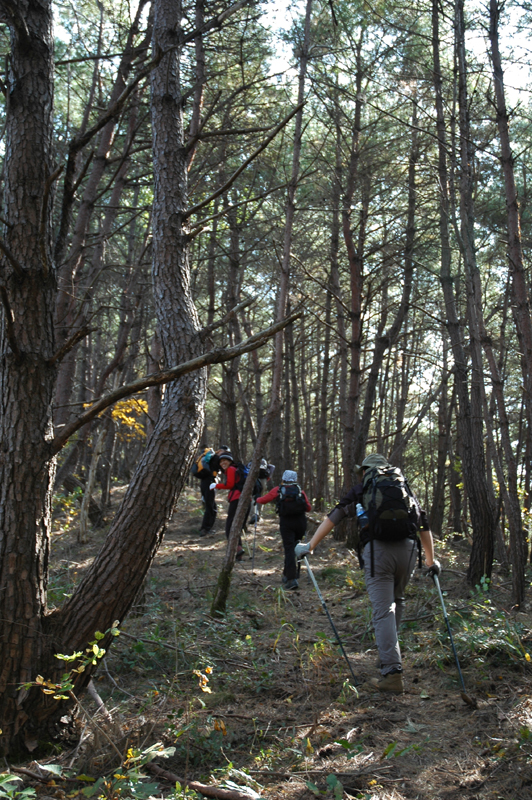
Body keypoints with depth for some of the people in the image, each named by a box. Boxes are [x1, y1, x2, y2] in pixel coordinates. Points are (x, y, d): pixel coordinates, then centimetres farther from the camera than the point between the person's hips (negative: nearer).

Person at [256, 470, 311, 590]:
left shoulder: (278, 490, 8)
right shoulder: (300, 491, 11)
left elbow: (262, 501, 16)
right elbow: (308, 508, 8)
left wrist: (257, 499, 39)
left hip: (286, 522, -2)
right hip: (300, 522, 2)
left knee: (289, 549, -4)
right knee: (293, 547, 16)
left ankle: (292, 579, -13)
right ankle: (287, 574, 25)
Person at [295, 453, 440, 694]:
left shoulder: (361, 489, 18)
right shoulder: (405, 488, 26)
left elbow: (333, 517, 13)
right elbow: (424, 526, 29)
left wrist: (310, 545, 15)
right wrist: (431, 561, 38)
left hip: (377, 549, -3)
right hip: (407, 548, 3)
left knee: (383, 611, -4)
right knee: (396, 601, 26)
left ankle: (392, 673, -9)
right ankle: (388, 653, 33)